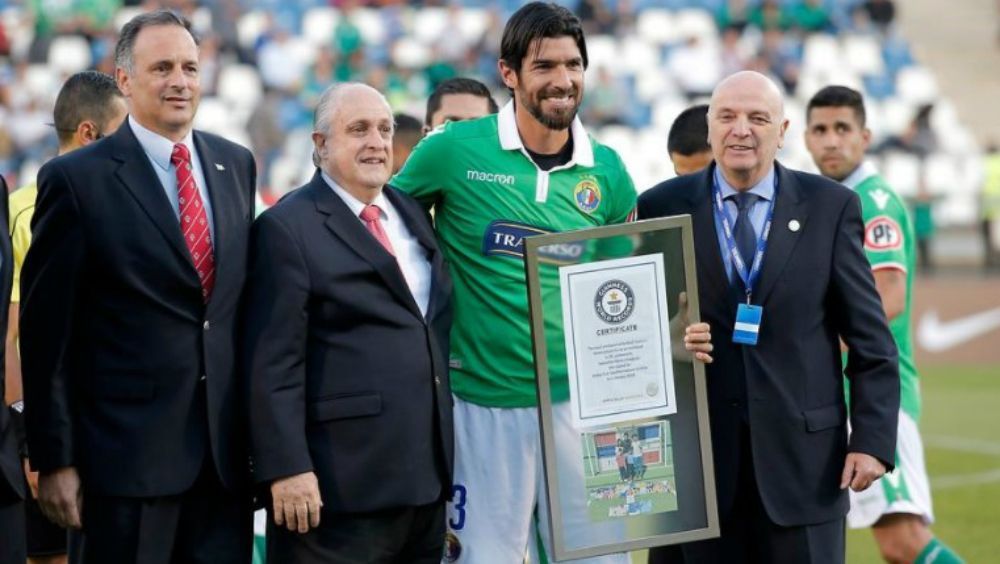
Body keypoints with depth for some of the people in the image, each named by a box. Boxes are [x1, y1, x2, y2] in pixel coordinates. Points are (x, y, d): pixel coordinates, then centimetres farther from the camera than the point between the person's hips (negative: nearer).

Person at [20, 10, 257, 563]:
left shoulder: (236, 164, 11)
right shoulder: (76, 180, -6)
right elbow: (46, 334, -6)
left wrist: (258, 428, 13)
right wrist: (54, 460, -8)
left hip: (226, 451, 5)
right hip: (127, 451, -5)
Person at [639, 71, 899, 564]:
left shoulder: (830, 208, 3)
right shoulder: (661, 208, 4)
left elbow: (870, 341, 3)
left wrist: (873, 440, -4)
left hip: (802, 456, 0)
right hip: (695, 454, 0)